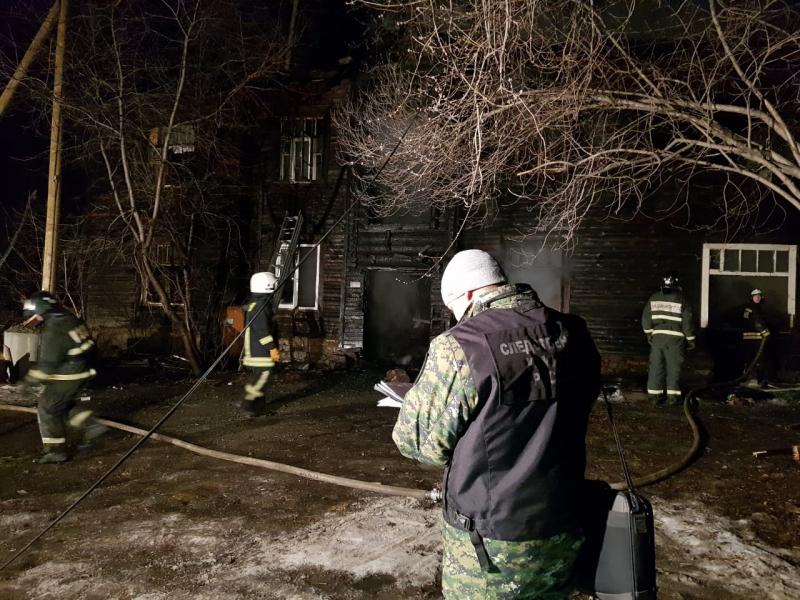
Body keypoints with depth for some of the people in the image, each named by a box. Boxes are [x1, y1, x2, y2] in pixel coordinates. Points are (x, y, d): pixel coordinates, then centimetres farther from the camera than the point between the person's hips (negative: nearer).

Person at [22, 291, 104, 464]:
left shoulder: (53, 330, -23)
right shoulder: (69, 319, 6)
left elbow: (48, 362, -21)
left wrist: (32, 377, -3)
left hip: (68, 375, -9)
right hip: (82, 371, 9)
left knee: (48, 408, 2)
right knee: (64, 403, 25)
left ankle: (56, 451, 8)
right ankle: (90, 426, 21)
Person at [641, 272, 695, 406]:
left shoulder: (654, 298, 1)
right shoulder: (681, 300, -8)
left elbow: (646, 318, 5)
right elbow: (687, 322, -5)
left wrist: (649, 333, 17)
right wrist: (690, 339, 5)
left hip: (657, 337, 3)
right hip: (675, 338, -2)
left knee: (656, 366, 8)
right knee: (674, 367, 6)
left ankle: (655, 395, 11)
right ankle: (673, 395, 8)